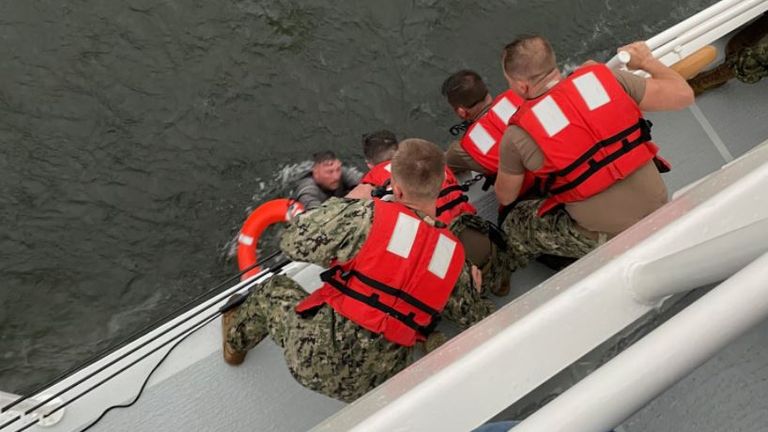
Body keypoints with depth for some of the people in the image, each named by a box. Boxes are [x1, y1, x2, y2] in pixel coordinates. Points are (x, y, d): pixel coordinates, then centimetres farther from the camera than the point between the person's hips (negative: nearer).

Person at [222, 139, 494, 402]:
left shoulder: (373, 217, -20)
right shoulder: (454, 256, -4)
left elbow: (294, 243, -13)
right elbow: (478, 321, 9)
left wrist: (347, 203, -1)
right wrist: (475, 291, 32)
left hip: (316, 357, -3)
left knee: (274, 289, 26)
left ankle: (235, 344, 51)